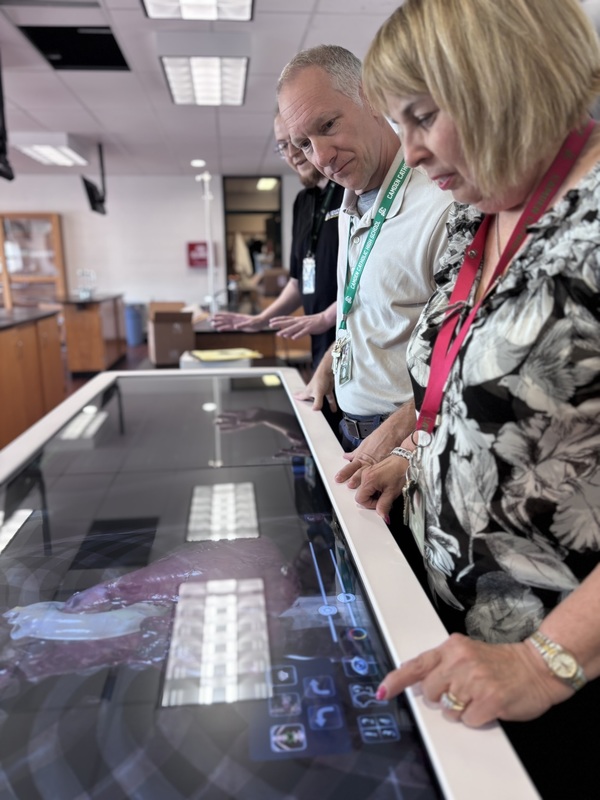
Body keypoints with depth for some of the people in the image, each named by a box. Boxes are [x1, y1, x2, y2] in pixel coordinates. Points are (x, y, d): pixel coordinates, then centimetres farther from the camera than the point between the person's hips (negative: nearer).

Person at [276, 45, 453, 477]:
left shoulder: (442, 206, -20)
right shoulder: (351, 210, 10)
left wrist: (394, 434, -25)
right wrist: (325, 372, 13)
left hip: (409, 442, -8)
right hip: (352, 433, 8)